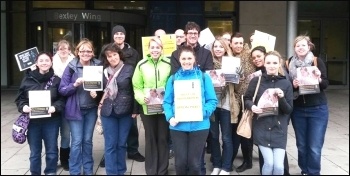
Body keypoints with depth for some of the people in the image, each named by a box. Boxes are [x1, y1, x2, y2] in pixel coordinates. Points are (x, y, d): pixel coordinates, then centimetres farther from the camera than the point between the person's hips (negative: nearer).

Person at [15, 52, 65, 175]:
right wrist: (23, 107, -13)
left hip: (51, 121, -1)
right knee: (35, 152, 10)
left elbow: (63, 99, -1)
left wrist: (55, 107, -19)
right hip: (33, 121, 1)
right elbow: (20, 98, 6)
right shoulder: (28, 79, 1)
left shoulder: (56, 80, -2)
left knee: (52, 151, 10)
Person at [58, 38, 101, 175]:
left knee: (87, 140, 12)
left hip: (91, 109, 2)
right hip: (75, 109, -2)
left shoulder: (97, 66, -1)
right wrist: (75, 84, -23)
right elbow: (62, 90, -7)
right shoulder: (71, 67, -7)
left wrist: (97, 92, -13)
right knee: (77, 141, 0)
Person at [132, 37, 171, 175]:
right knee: (150, 139, 11)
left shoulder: (169, 64, -3)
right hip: (147, 108, 0)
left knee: (163, 138, 10)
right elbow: (137, 87, 0)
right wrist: (142, 98, -17)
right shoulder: (141, 64, -3)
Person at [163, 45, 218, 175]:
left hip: (199, 125, -1)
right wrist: (170, 117, -12)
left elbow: (212, 100, 1)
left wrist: (203, 112, -17)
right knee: (180, 162, 7)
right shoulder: (173, 79, 7)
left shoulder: (204, 77, 3)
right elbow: (167, 102, 5)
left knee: (194, 162, 7)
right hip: (178, 126, 1)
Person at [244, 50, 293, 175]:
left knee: (278, 166, -6)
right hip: (261, 128, -1)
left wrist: (282, 97, -18)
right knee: (269, 163, -9)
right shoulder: (256, 81, -2)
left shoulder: (286, 84, 1)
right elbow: (246, 99, 9)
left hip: (279, 129, 1)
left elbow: (289, 110, 1)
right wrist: (252, 106, -13)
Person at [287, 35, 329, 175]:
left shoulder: (317, 61, -4)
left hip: (317, 109, -2)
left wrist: (319, 80, -26)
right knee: (301, 145, 11)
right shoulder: (290, 63, 1)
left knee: (315, 147, 0)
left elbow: (325, 84, -6)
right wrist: (293, 85, -17)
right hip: (298, 110, 2)